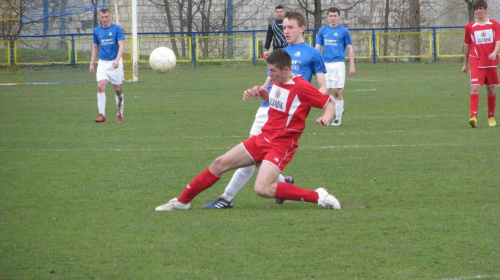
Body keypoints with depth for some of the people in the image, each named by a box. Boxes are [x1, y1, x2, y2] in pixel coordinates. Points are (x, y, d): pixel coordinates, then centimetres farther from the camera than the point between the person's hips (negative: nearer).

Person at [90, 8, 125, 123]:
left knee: (117, 89, 2)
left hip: (115, 63, -2)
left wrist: (117, 60, -25)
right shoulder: (97, 30, 7)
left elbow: (121, 46, -11)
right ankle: (102, 114, -13)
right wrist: (92, 63, 10)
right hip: (102, 63, 3)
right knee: (100, 86, -14)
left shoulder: (117, 29, -5)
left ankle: (120, 115, 14)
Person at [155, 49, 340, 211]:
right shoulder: (277, 83, 7)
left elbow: (329, 105, -12)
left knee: (262, 189, -27)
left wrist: (326, 117, -33)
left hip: (281, 145, -8)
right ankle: (182, 201, 19)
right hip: (263, 138, 8)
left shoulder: (301, 87, -17)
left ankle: (318, 196, -17)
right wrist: (261, 93, 10)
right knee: (220, 163, 6)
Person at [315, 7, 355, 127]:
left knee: (337, 91, -7)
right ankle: (338, 109, 22)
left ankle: (338, 118, 1)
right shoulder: (322, 31, 10)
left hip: (338, 64, -3)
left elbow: (350, 48, 5)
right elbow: (317, 47, 12)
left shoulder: (344, 31, 2)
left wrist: (352, 65, 0)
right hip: (325, 64, 3)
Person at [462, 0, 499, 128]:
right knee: (475, 88, -17)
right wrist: (465, 64, 18)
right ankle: (473, 116, -29)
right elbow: (467, 46, 15)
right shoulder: (470, 27, 7)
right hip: (476, 63, -1)